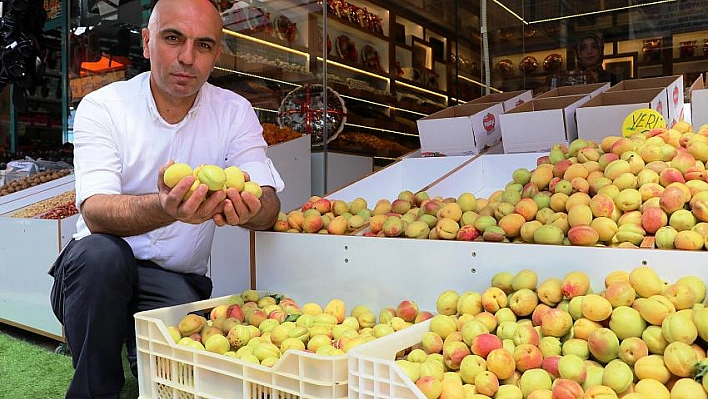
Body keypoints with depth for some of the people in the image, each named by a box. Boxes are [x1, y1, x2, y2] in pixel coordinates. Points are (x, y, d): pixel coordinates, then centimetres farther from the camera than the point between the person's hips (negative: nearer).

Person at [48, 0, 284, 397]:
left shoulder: (234, 111, -2)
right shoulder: (102, 106, -8)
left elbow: (269, 206, -13)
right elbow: (95, 212, -22)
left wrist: (248, 208, -39)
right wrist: (164, 209, -45)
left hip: (180, 279, 1)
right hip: (99, 271, 0)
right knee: (101, 254, -33)